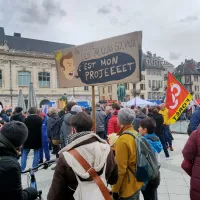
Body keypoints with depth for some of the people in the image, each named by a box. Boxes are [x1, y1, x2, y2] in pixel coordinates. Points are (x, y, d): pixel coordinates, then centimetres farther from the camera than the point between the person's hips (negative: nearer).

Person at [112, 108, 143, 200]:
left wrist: (115, 189, -13)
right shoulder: (135, 134, -2)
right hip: (137, 182, 7)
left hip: (128, 187, -7)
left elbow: (120, 169, -22)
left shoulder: (122, 140, -25)